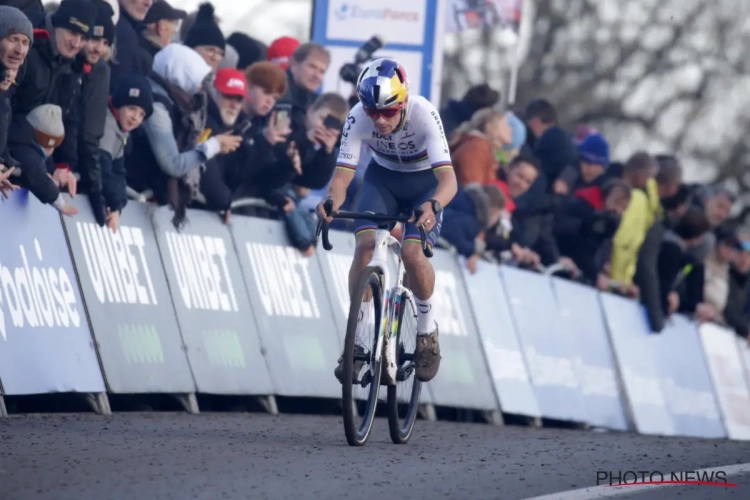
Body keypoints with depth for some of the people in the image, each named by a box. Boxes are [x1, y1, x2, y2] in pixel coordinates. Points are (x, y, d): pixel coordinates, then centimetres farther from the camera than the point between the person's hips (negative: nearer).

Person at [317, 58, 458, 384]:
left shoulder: (423, 114, -34)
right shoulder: (358, 118, -27)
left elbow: (448, 178, -41)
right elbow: (343, 174, -29)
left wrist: (434, 206, -62)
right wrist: (331, 201, -52)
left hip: (425, 183, -2)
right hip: (383, 178, 2)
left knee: (412, 253, -24)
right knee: (365, 244, -22)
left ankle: (428, 332, 3)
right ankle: (356, 342, -12)